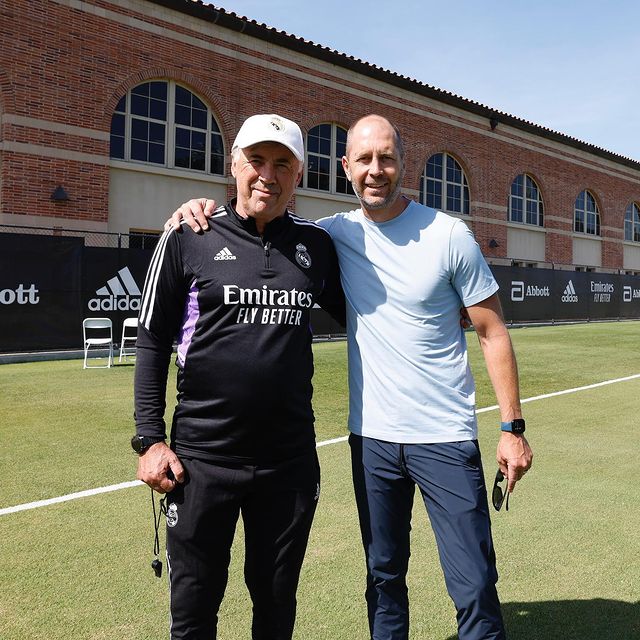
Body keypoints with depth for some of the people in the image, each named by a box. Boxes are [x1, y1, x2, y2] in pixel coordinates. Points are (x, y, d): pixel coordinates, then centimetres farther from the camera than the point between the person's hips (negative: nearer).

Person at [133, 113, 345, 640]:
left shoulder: (317, 244, 5)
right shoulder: (189, 237, -2)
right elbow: (153, 340, 1)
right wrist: (150, 439, -4)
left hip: (291, 459, 2)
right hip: (202, 458, -2)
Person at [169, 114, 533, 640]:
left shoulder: (449, 235, -5)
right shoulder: (336, 234, 2)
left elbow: (493, 332, -1)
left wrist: (512, 426, -4)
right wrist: (203, 210, -4)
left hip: (446, 438, -2)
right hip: (371, 438, 3)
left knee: (476, 589, 1)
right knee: (384, 578, 15)